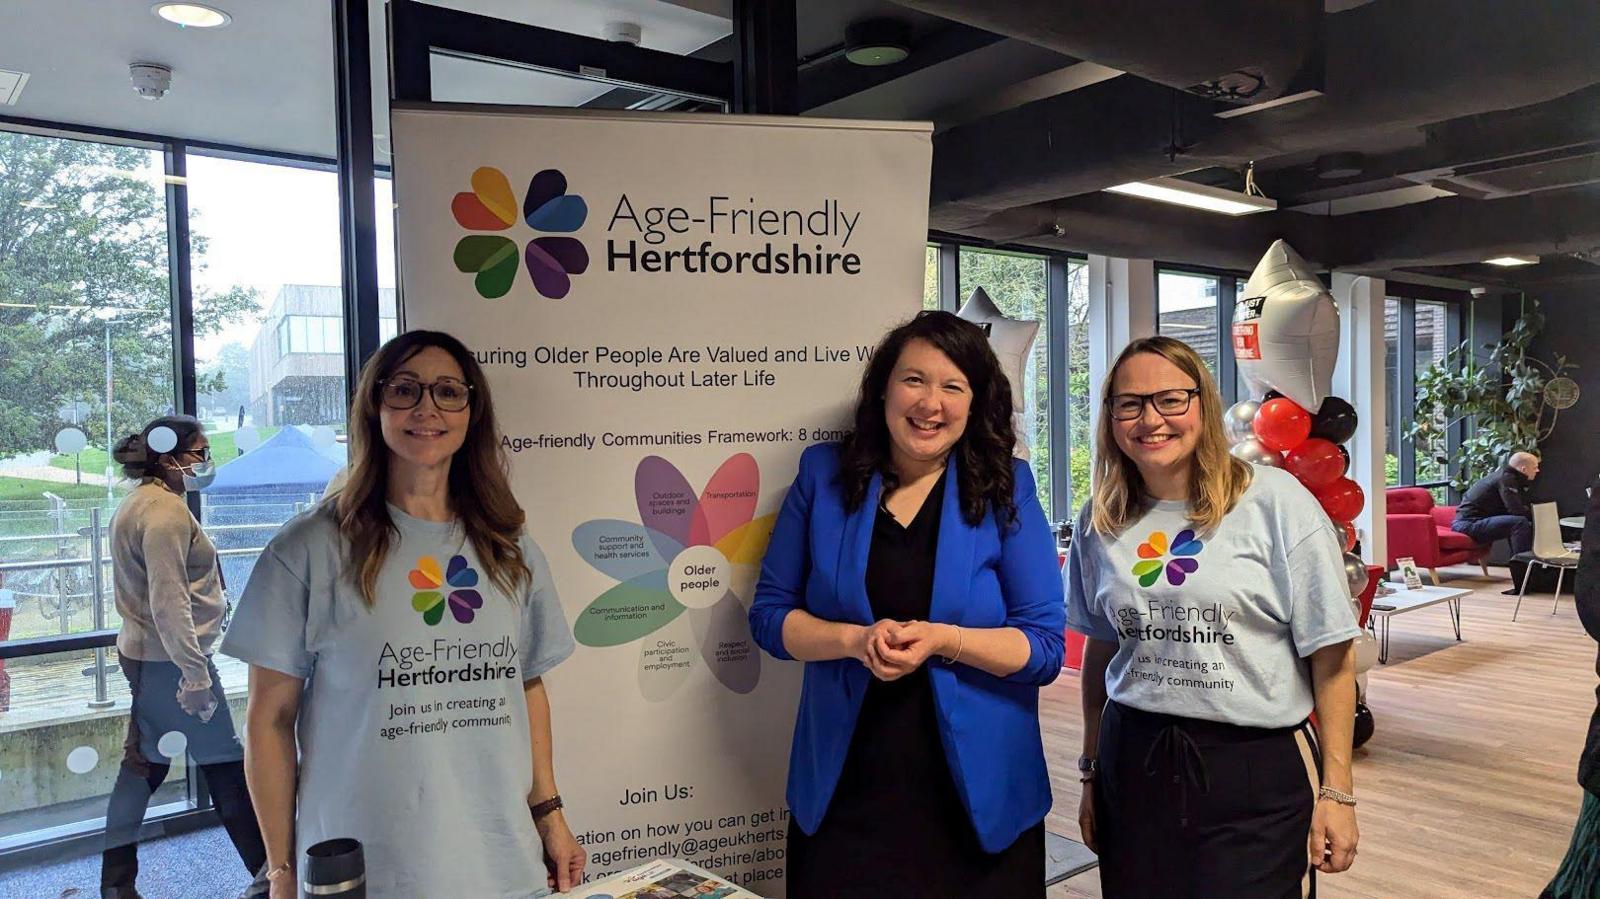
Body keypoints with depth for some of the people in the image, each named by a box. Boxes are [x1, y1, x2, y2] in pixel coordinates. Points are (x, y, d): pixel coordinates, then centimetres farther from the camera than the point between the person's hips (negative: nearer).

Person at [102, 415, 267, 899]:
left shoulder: (140, 502, 15)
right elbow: (169, 600, -23)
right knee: (226, 766, -3)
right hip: (170, 659, -10)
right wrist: (194, 671, -23)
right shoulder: (166, 508, -18)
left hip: (142, 655, 10)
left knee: (144, 764, 15)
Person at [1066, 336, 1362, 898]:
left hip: (1257, 768, -3)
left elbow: (1331, 655, -7)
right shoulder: (1100, 522, 3)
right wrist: (1091, 771, 15)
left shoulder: (1274, 500, -10)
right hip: (1133, 763, 4)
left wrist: (1336, 792, -6)